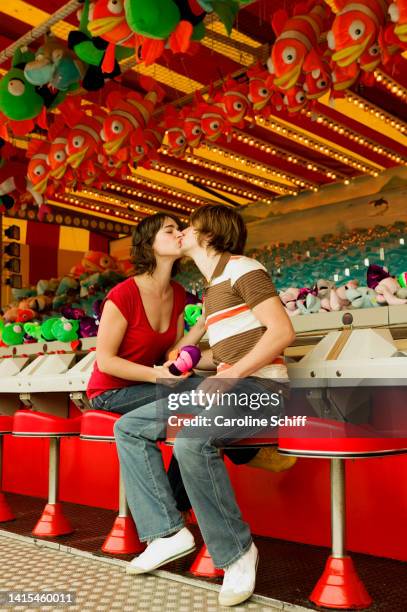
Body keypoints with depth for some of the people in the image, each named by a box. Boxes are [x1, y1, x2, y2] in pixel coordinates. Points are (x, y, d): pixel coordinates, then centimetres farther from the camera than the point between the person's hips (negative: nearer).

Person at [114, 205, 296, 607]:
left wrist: (229, 375, -21)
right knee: (129, 428, 2)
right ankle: (167, 533, -2)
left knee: (192, 440, -37)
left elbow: (282, 331, -17)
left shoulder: (242, 268, -6)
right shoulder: (213, 286, 21)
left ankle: (236, 552, -17)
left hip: (260, 384, -9)